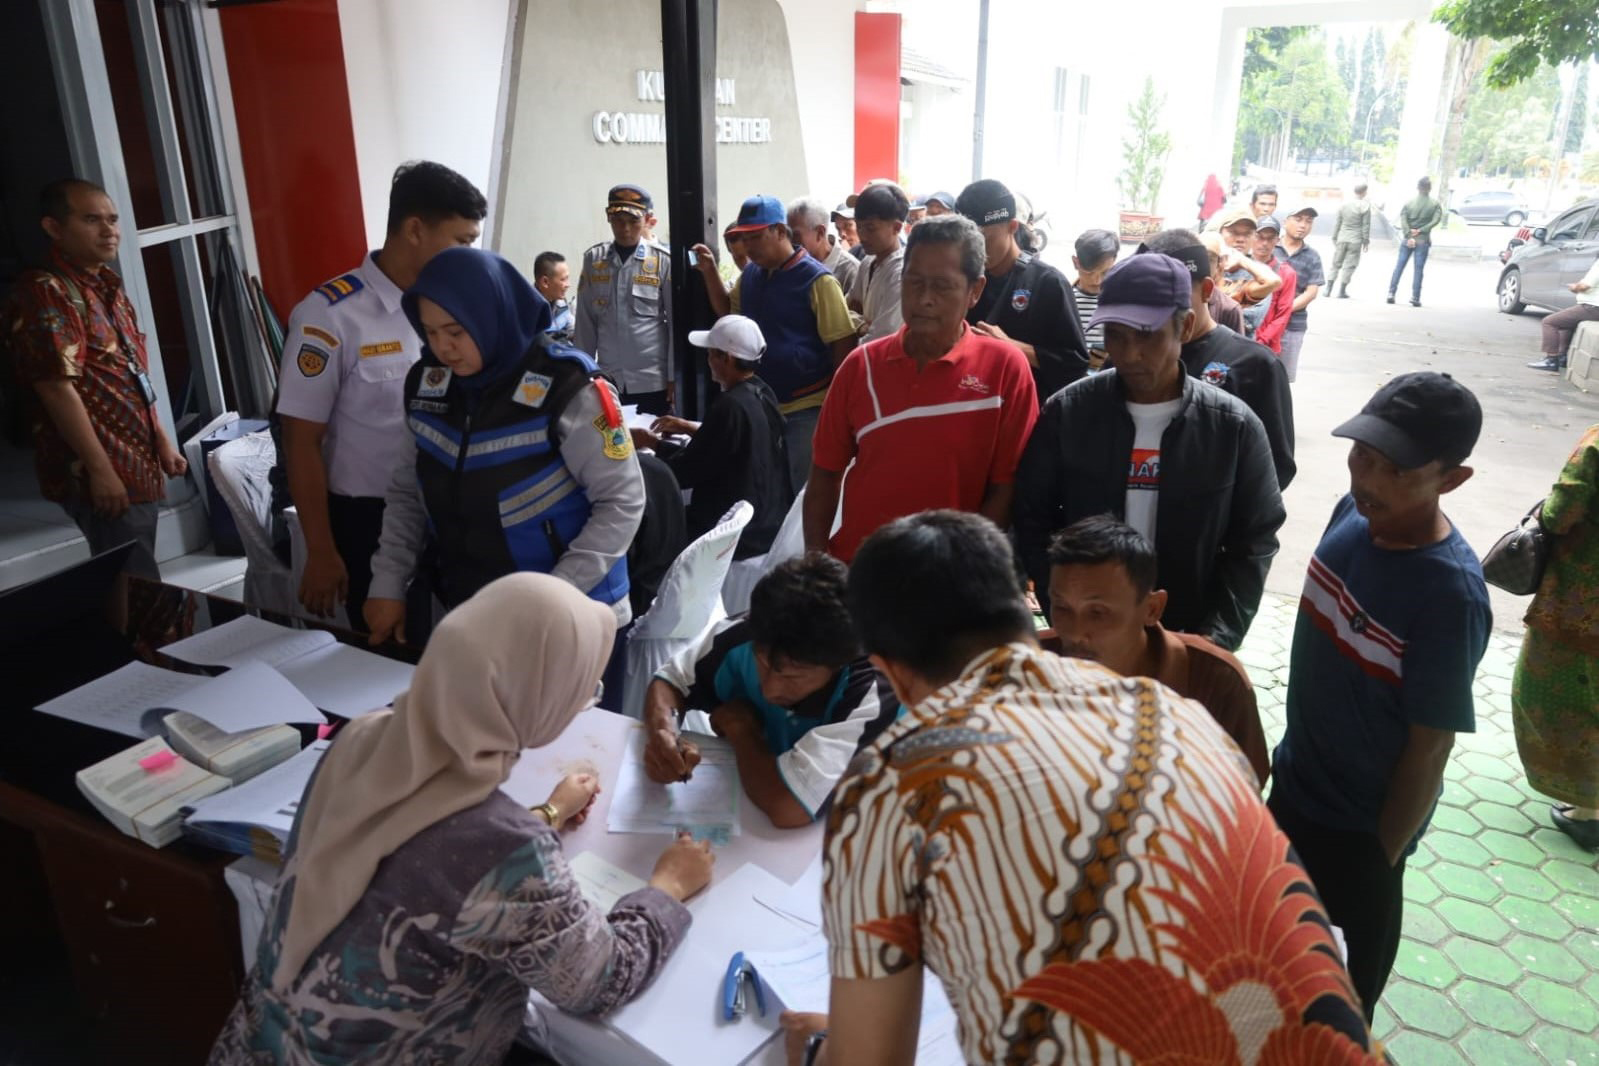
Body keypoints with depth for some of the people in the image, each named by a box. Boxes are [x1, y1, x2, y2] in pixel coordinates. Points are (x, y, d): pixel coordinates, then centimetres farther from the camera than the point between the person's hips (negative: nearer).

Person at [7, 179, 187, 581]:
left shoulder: (108, 287, 14)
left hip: (137, 463, 9)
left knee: (135, 579, 16)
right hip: (97, 471, -9)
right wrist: (100, 469, -22)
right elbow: (57, 387, -20)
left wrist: (162, 442, 18)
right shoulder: (45, 293, -15)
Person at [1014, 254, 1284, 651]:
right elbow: (1033, 521, -4)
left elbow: (1253, 542, -3)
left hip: (1188, 644, 0)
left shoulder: (1234, 426, -8)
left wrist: (1216, 639, -12)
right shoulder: (1066, 411, -8)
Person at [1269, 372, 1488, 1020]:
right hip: (1294, 780, 7)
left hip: (1362, 820, -6)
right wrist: (1293, 754, 13)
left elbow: (1430, 747, -22)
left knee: (1353, 932, 20)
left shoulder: (1450, 594, -31)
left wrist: (1382, 856, -11)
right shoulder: (1354, 512, -12)